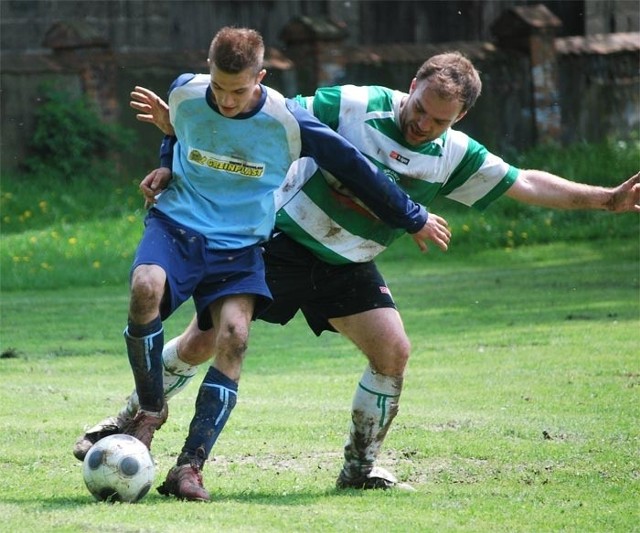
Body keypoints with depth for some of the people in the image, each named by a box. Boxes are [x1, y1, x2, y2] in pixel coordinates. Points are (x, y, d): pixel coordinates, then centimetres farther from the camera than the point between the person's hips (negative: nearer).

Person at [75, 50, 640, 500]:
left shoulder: (454, 155, -4)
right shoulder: (352, 106, -17)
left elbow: (527, 184, 1)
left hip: (348, 268, 4)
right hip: (284, 241, -4)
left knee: (393, 351, -12)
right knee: (202, 342, -7)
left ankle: (360, 467, 6)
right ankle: (130, 422, 13)